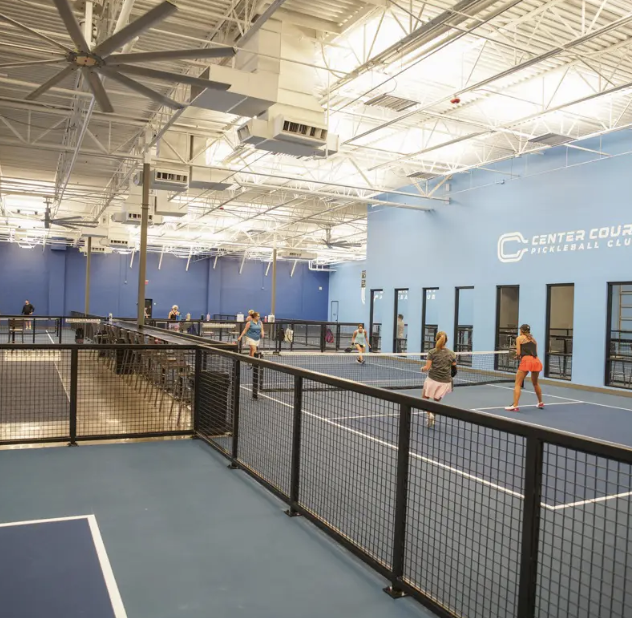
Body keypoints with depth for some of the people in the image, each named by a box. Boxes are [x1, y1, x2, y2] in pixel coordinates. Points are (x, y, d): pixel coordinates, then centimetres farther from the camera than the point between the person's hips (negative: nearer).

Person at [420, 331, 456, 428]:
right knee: (437, 400, 24)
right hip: (445, 382, 3)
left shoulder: (432, 352, -4)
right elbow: (454, 369, 6)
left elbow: (427, 367, -9)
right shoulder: (451, 354, 3)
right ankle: (432, 420, 21)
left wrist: (422, 368, 13)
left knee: (425, 397, 18)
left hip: (432, 379, -3)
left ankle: (430, 414, -7)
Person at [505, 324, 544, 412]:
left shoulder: (520, 338, 9)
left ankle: (515, 406, -11)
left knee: (518, 384, -1)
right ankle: (540, 403, 41)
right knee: (535, 383, 27)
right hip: (537, 361, 6)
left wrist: (518, 356, 24)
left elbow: (518, 353, 2)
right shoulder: (533, 339, 24)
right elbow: (534, 353, 17)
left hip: (526, 361, -6)